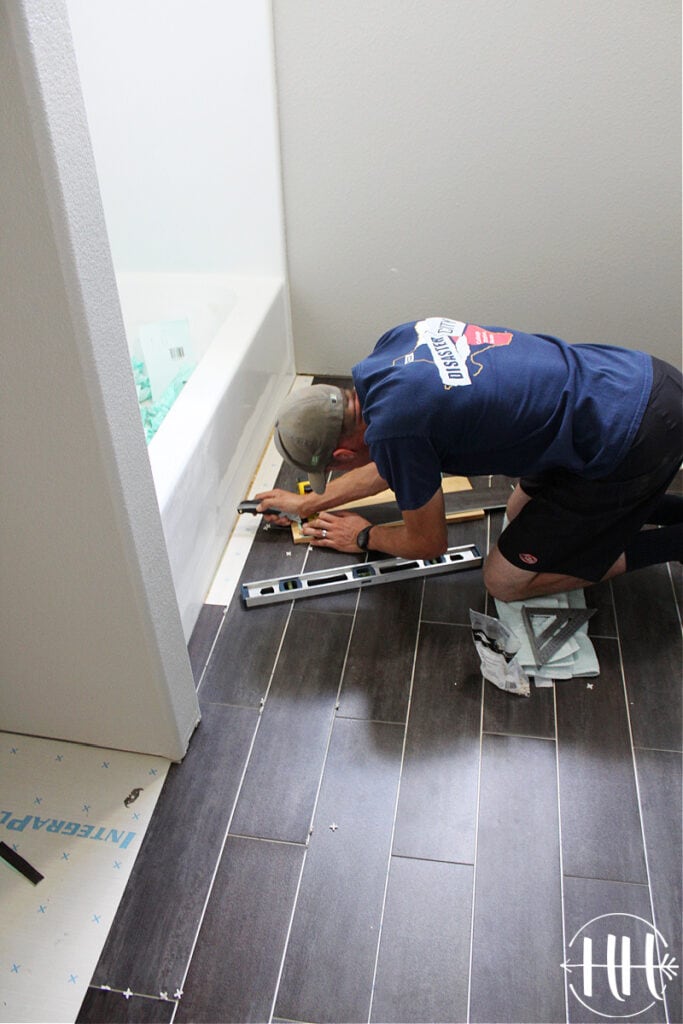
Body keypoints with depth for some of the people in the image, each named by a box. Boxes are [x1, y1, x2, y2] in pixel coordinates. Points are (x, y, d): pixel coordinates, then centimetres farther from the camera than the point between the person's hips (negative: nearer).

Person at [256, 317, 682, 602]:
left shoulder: (391, 425, -22)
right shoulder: (398, 340, 4)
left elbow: (429, 543, -3)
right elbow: (390, 466, 21)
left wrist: (363, 537, 16)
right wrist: (308, 503, 28)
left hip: (637, 440, -9)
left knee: (506, 582, 6)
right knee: (522, 513, 26)